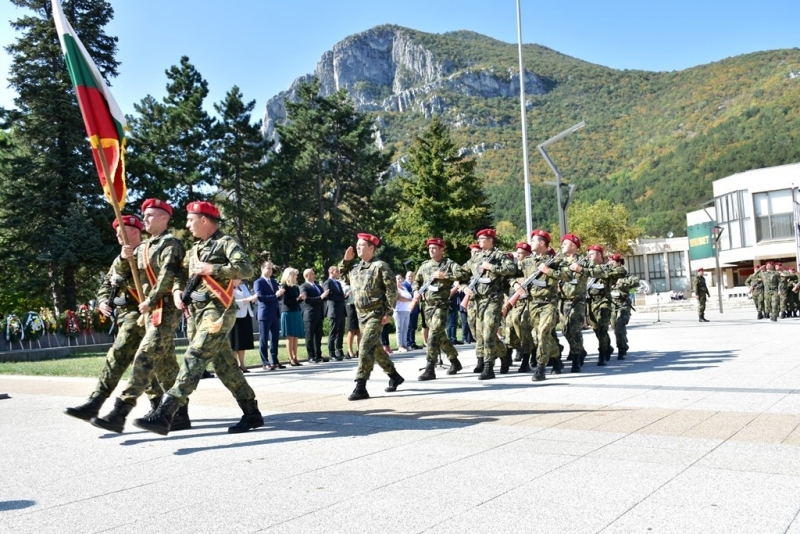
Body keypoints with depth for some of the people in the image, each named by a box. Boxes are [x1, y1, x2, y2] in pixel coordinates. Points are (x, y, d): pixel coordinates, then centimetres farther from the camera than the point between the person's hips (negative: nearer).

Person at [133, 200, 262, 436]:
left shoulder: (226, 242, -4)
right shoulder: (194, 249, 21)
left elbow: (246, 269, -16)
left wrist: (212, 269, -17)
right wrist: (177, 290, 6)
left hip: (216, 312, -8)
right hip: (196, 312, 9)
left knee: (193, 361, -13)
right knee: (225, 365, 8)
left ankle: (164, 416, -13)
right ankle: (252, 414, 15)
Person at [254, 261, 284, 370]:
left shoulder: (274, 281, 17)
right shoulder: (258, 282, -5)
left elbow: (279, 296, 17)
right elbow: (260, 297, -17)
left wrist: (281, 292, -6)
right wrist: (275, 295, -21)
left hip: (275, 314, 7)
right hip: (265, 314, -7)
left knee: (275, 338, 10)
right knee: (264, 339, 0)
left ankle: (274, 361, 16)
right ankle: (265, 363, 4)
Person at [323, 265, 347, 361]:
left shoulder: (338, 283, 22)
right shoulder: (327, 283, -6)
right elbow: (329, 296, -17)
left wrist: (342, 297, -2)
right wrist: (341, 297, -7)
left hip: (341, 311, 8)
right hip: (333, 311, -8)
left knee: (340, 333, 8)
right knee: (333, 333, -4)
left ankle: (339, 352, 13)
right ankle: (331, 353, 1)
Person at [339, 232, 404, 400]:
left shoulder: (380, 266, -11)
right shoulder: (355, 266, 9)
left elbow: (392, 290, -12)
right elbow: (341, 273, 26)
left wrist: (388, 312, -16)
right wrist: (346, 260, 8)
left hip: (376, 314, -8)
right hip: (361, 314, 8)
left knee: (365, 347, -15)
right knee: (375, 348, 16)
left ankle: (361, 387, -10)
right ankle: (395, 376, 33)